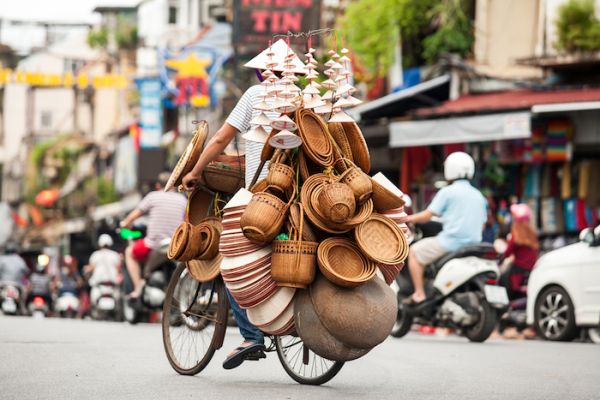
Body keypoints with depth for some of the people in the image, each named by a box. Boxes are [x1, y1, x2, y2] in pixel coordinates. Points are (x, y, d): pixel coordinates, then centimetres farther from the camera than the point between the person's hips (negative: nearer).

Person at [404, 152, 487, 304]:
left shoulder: (448, 192, -6)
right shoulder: (478, 196, 15)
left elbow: (427, 216, -6)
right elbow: (482, 224, 19)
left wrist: (407, 218, 9)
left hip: (451, 241, -8)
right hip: (473, 245, 8)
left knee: (414, 252, 6)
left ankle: (419, 294, -4)